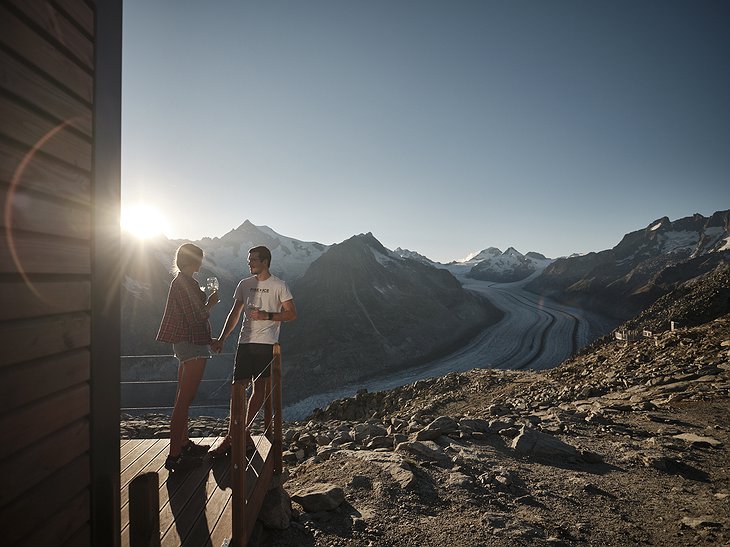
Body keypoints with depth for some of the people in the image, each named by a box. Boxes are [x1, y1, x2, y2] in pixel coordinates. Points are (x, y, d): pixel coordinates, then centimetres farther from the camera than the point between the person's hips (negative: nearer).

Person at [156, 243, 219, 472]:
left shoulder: (181, 281, 14)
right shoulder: (185, 283, -17)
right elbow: (196, 318, -19)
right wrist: (211, 303, -4)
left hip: (185, 344, 11)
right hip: (192, 344, -11)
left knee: (183, 399, 17)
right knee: (184, 401, -8)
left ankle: (184, 444, 30)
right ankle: (174, 456, -3)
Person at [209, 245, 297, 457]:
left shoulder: (278, 285, -2)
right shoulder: (244, 284, 11)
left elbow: (292, 314, -3)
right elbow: (234, 314, 13)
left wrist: (267, 316, -15)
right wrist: (222, 339, 6)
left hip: (267, 344, -3)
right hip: (245, 342, 3)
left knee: (259, 388, 4)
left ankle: (243, 431, 18)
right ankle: (232, 435, 7)